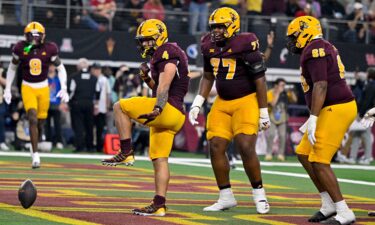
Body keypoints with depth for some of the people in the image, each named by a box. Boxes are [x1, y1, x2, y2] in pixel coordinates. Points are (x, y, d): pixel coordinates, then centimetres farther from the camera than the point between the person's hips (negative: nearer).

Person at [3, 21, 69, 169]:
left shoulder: (49, 49, -9)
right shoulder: (20, 48, -9)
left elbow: (61, 69, 2)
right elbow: (12, 68, 7)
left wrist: (63, 89, -8)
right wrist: (7, 89, 7)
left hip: (43, 88, 2)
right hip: (27, 88, -1)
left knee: (40, 123, 6)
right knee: (33, 118, -18)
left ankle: (35, 145, 38)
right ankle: (35, 156, -15)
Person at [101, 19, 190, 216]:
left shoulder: (167, 52, -6)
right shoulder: (160, 56, 25)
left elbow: (165, 83, -20)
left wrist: (157, 108, -30)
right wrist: (146, 78, 14)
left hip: (167, 110, -10)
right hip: (173, 117, 10)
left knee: (120, 107, -5)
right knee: (159, 159, 8)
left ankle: (126, 153, -5)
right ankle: (159, 205, 6)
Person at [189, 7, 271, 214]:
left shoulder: (245, 45, -17)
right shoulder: (209, 46, 2)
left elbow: (260, 80, -13)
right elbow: (208, 77, 16)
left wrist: (264, 112, -12)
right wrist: (197, 104, 7)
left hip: (246, 101, -7)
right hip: (222, 103, 7)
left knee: (246, 148, -15)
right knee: (216, 147, 0)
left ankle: (259, 195, 2)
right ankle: (226, 197, 11)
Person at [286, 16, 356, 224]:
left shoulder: (314, 50, -13)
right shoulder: (324, 48, 19)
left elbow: (321, 86, -22)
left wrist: (313, 119, -24)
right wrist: (313, 120, 27)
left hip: (336, 109, -11)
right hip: (334, 108, 11)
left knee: (319, 162, -9)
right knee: (304, 154, 15)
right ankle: (329, 205, 18)